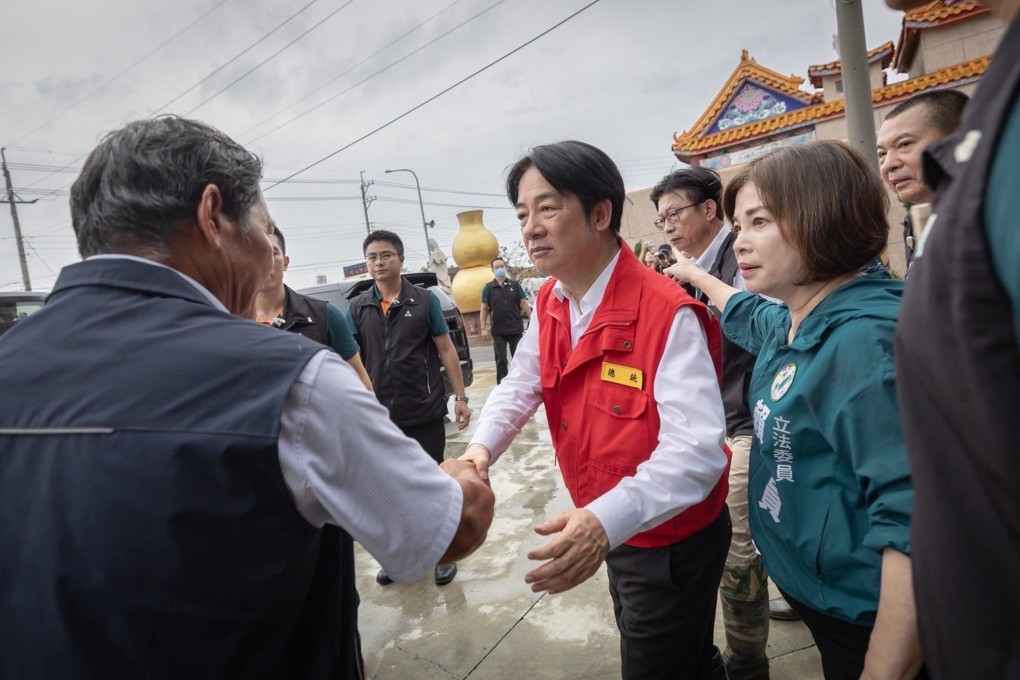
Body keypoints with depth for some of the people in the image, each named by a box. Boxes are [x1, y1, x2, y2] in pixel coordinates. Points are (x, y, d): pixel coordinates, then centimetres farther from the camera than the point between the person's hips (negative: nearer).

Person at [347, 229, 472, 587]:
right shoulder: (357, 308, 2)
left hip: (425, 411, -2)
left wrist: (461, 397, -5)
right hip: (381, 416, 3)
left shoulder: (425, 300, -3)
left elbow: (446, 350, -2)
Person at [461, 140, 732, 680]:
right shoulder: (549, 305, -4)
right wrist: (481, 448, -17)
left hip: (671, 543, -7)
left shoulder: (668, 314, -28)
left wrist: (607, 519, -48)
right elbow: (520, 386, 2)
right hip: (611, 533, 7)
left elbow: (697, 448, -35)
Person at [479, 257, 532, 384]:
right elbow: (484, 309, 2)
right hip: (498, 331, -1)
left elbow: (524, 304, 4)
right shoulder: (488, 288, 3)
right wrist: (483, 328, -5)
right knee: (501, 360, 3)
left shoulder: (515, 285, 5)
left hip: (516, 329, 1)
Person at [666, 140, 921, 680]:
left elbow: (911, 524, -30)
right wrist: (696, 275, 36)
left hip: (867, 620, -8)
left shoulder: (866, 338, -27)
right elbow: (748, 314, 26)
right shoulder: (790, 322, 1)